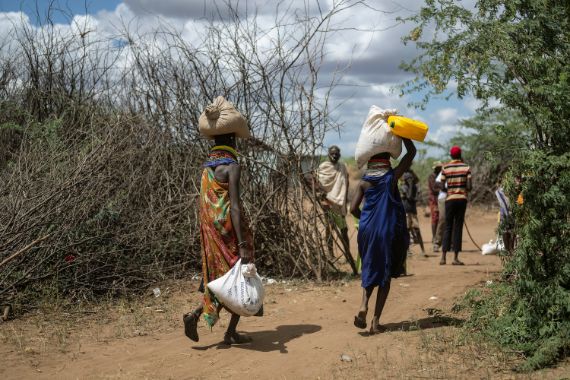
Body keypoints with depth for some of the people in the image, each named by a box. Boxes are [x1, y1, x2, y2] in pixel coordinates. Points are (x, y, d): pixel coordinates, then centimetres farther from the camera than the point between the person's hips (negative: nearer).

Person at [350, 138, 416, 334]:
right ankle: (376, 321, 5)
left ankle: (363, 305, -7)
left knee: (370, 269, 19)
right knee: (385, 274, 9)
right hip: (389, 231, -2)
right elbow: (412, 152, 2)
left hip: (368, 231, 2)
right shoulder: (392, 177, -5)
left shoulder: (364, 182, 1)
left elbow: (353, 208, -5)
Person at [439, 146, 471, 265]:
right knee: (458, 227, 3)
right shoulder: (466, 167, 0)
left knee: (448, 227, 7)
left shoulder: (445, 168, 0)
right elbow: (469, 187, -5)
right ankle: (456, 258, 1)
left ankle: (443, 256, -1)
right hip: (462, 198, 0)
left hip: (450, 199, 0)